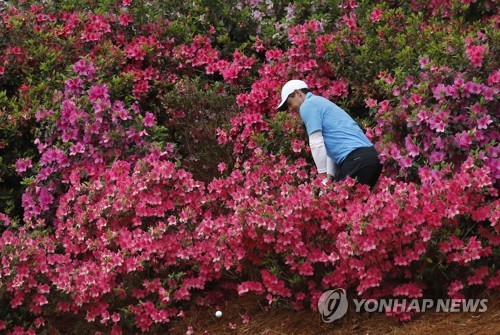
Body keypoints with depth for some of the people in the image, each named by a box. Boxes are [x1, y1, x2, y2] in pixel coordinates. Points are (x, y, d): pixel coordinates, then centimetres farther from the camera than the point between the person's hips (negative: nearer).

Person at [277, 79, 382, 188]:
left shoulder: (307, 106, 0)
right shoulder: (319, 102, 30)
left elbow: (316, 143, -10)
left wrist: (323, 177, -8)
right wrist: (329, 176, 22)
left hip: (355, 158, -9)